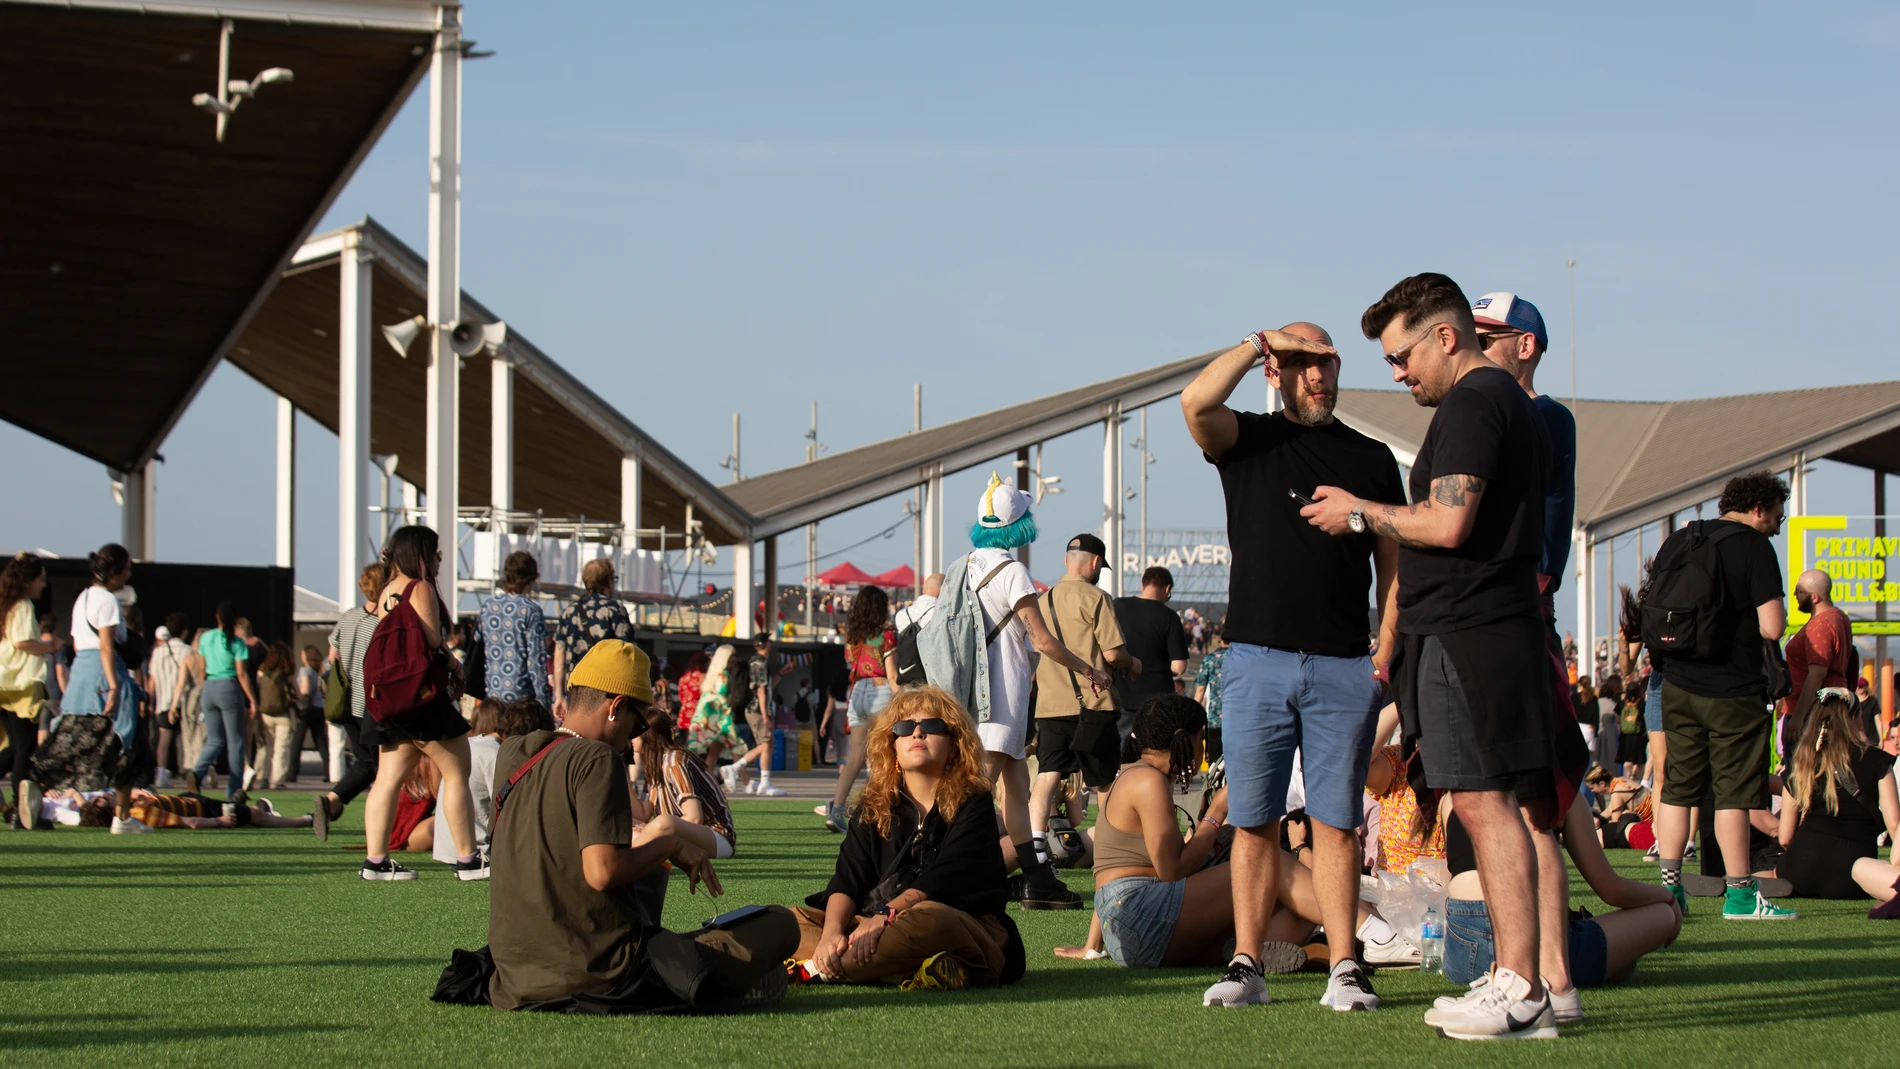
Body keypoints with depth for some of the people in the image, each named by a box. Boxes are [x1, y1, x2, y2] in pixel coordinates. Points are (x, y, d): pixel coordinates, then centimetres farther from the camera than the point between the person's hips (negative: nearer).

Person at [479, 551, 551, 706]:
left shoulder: (487, 606, 8)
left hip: (492, 693, 6)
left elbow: (479, 653, 14)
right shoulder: (531, 611, -9)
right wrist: (543, 701, -8)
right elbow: (536, 659, -11)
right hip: (521, 694, -6)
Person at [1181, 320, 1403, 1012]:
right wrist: (1256, 344, -4)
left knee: (1336, 823, 1)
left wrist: (1386, 656, 3)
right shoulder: (1247, 440, 8)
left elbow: (1394, 566, 14)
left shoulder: (1372, 459, 13)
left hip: (1345, 670, 1)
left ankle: (1344, 969, 3)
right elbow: (1197, 401, -15)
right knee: (1255, 822, 1)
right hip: (1257, 663, -1)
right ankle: (1246, 966, 5)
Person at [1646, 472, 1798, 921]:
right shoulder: (1755, 548, -10)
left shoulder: (1676, 542, 9)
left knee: (1678, 785, 10)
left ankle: (1669, 884, 7)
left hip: (1677, 685, 6)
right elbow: (1771, 628, -16)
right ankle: (1740, 893, 1)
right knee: (1733, 790, -1)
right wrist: (1778, 609, 4)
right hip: (1732, 690, -6)